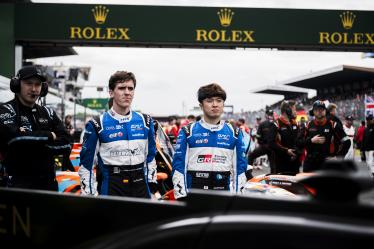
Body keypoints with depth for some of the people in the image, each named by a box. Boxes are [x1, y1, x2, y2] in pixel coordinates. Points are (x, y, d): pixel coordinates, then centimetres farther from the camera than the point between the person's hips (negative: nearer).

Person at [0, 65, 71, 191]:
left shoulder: (48, 113, 12)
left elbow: (66, 144, 1)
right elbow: (15, 137, -23)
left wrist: (34, 141, -12)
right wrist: (49, 136, -10)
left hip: (48, 182, 5)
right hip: (19, 184, -5)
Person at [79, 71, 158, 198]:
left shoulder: (145, 121, 7)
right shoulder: (97, 125, -5)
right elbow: (86, 164, -1)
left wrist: (152, 185, 11)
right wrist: (89, 196, -5)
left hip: (141, 187, 4)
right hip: (112, 188, -3)